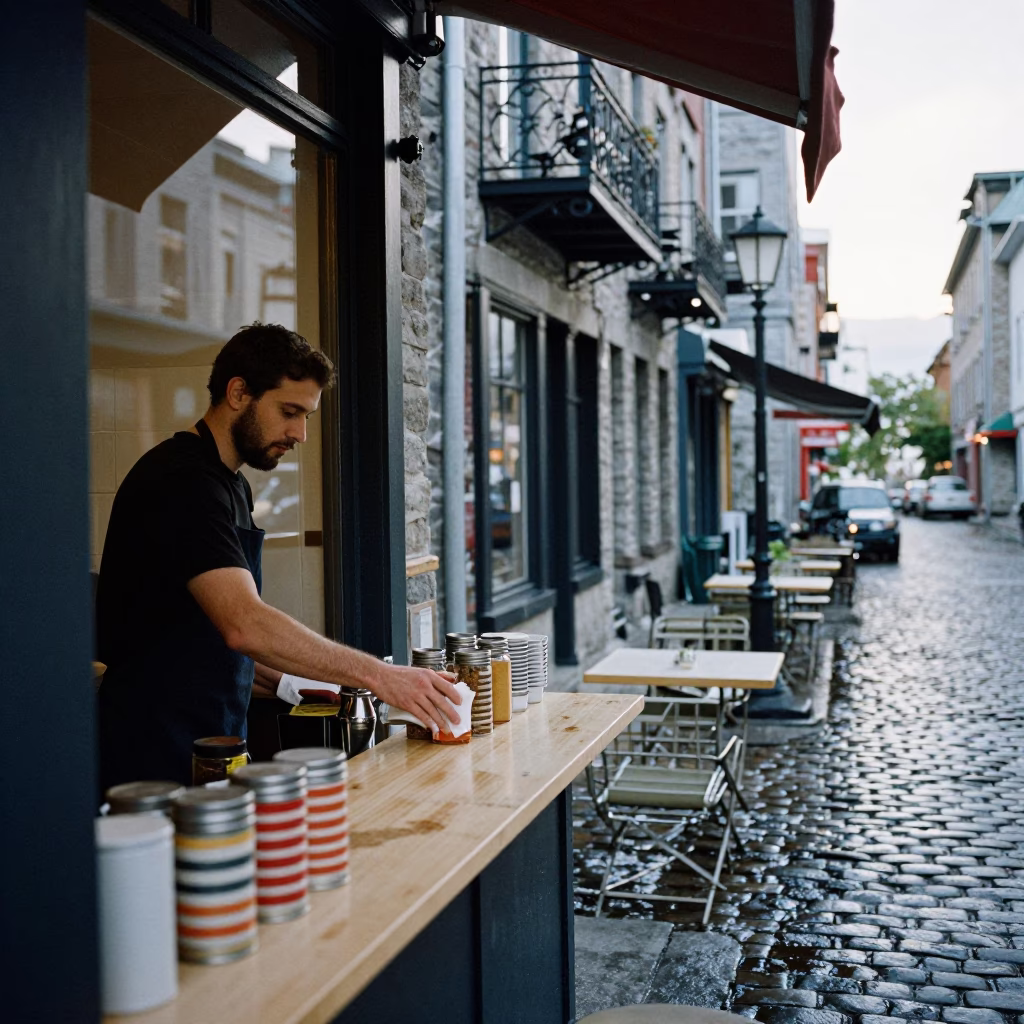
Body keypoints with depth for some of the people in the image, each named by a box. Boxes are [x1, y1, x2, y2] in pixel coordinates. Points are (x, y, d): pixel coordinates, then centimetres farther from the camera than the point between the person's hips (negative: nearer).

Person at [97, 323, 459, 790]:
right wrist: (377, 676, -29)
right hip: (158, 763, -9)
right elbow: (244, 623, -30)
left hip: (210, 745, 9)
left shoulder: (231, 484, 15)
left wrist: (287, 680, 6)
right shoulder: (183, 482, -18)